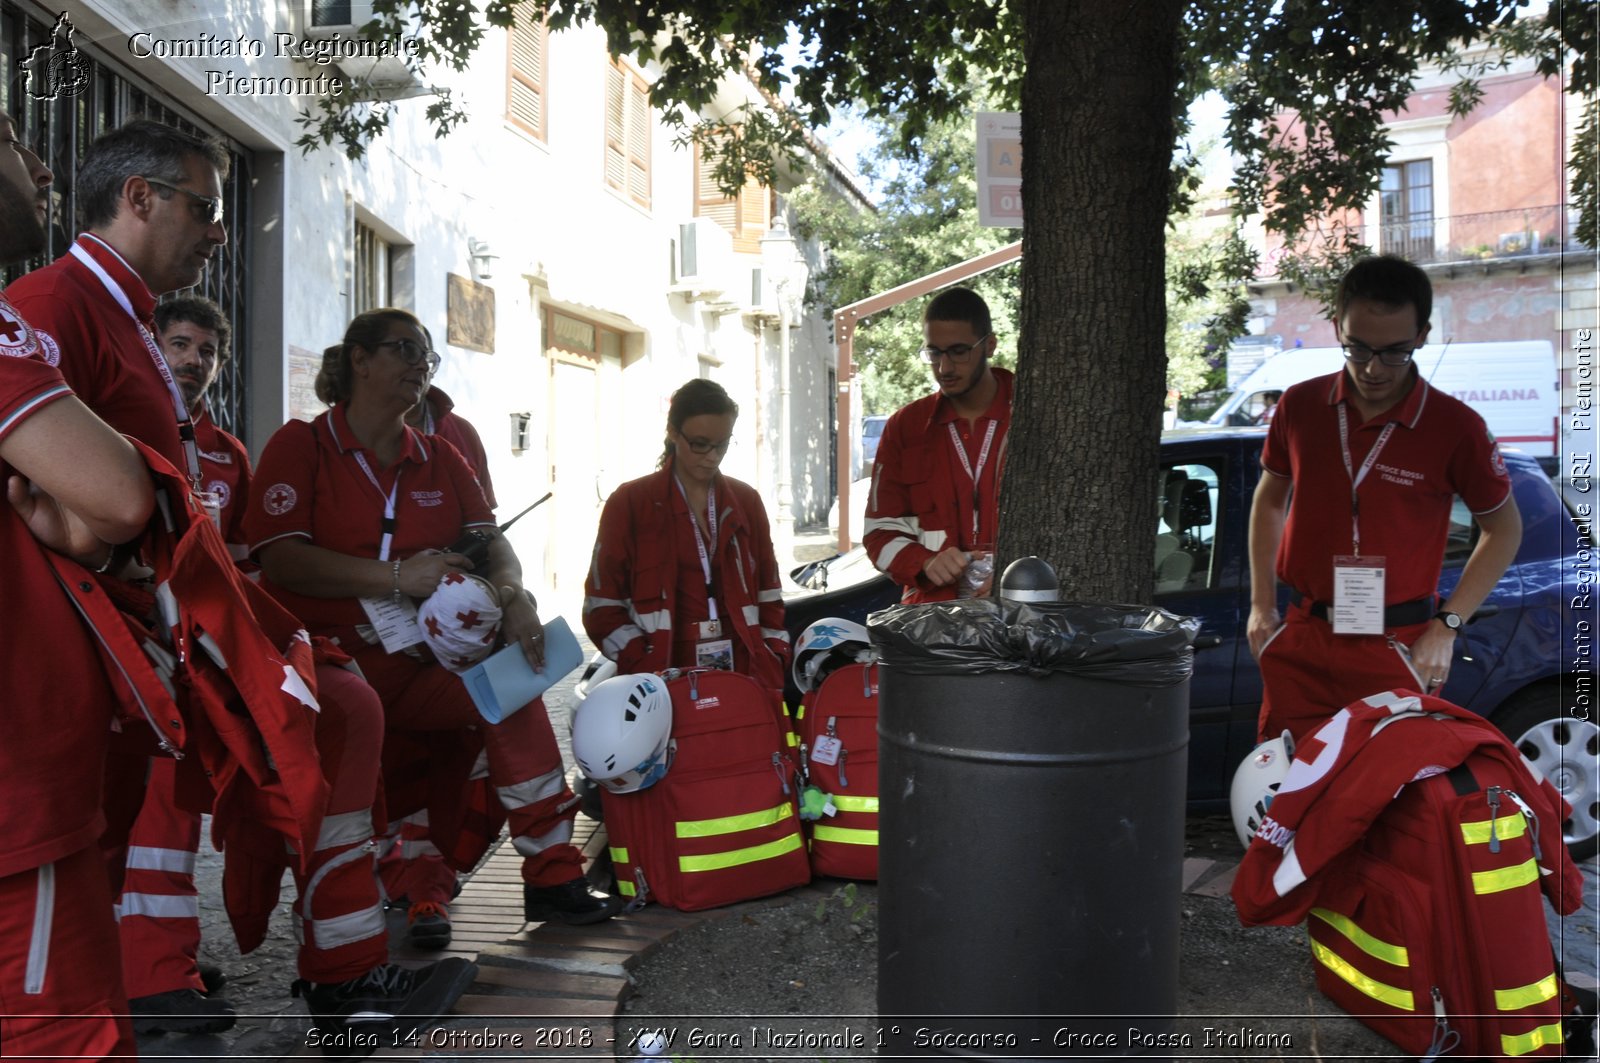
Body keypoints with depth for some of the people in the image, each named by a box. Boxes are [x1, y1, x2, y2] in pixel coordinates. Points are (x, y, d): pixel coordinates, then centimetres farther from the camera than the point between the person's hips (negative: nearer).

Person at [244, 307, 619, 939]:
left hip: (417, 665, 5)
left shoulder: (440, 459, 20)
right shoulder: (301, 445, 3)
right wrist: (400, 576, -17)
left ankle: (551, 877, -13)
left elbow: (492, 543, 9)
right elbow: (280, 558, -11)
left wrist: (513, 596, -15)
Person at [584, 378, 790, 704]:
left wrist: (773, 676, 3)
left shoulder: (746, 501, 13)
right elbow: (602, 609, -1)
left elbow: (768, 597, 14)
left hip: (744, 676, 3)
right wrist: (651, 672, -13)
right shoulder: (629, 503, 2)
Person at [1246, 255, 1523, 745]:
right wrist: (1261, 604, 10)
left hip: (1396, 650, -2)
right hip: (1300, 642, 3)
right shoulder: (1299, 406, 0)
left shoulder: (1456, 428, -8)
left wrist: (1446, 626, -3)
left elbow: (1503, 528, 5)